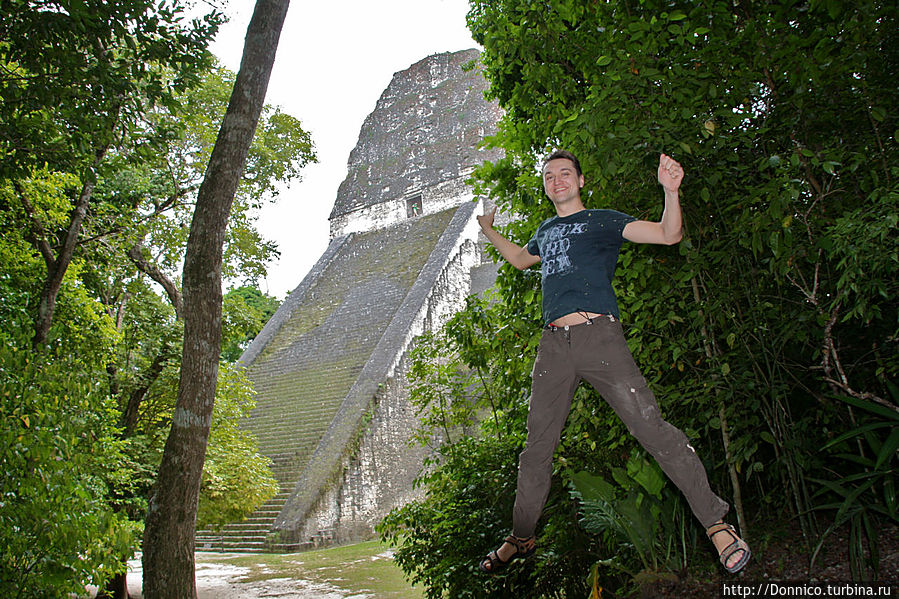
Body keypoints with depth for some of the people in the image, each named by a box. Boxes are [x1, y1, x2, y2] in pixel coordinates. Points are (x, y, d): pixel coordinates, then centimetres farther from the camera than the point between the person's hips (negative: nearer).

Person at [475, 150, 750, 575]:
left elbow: (668, 235, 1)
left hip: (598, 336, -4)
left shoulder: (602, 220, 11)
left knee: (651, 428, -14)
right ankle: (521, 539, 21)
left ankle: (715, 521, -3)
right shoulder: (545, 232, 26)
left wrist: (671, 190, -14)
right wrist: (489, 232, 46)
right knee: (536, 449, 7)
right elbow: (520, 260, 48)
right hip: (554, 344, 5)